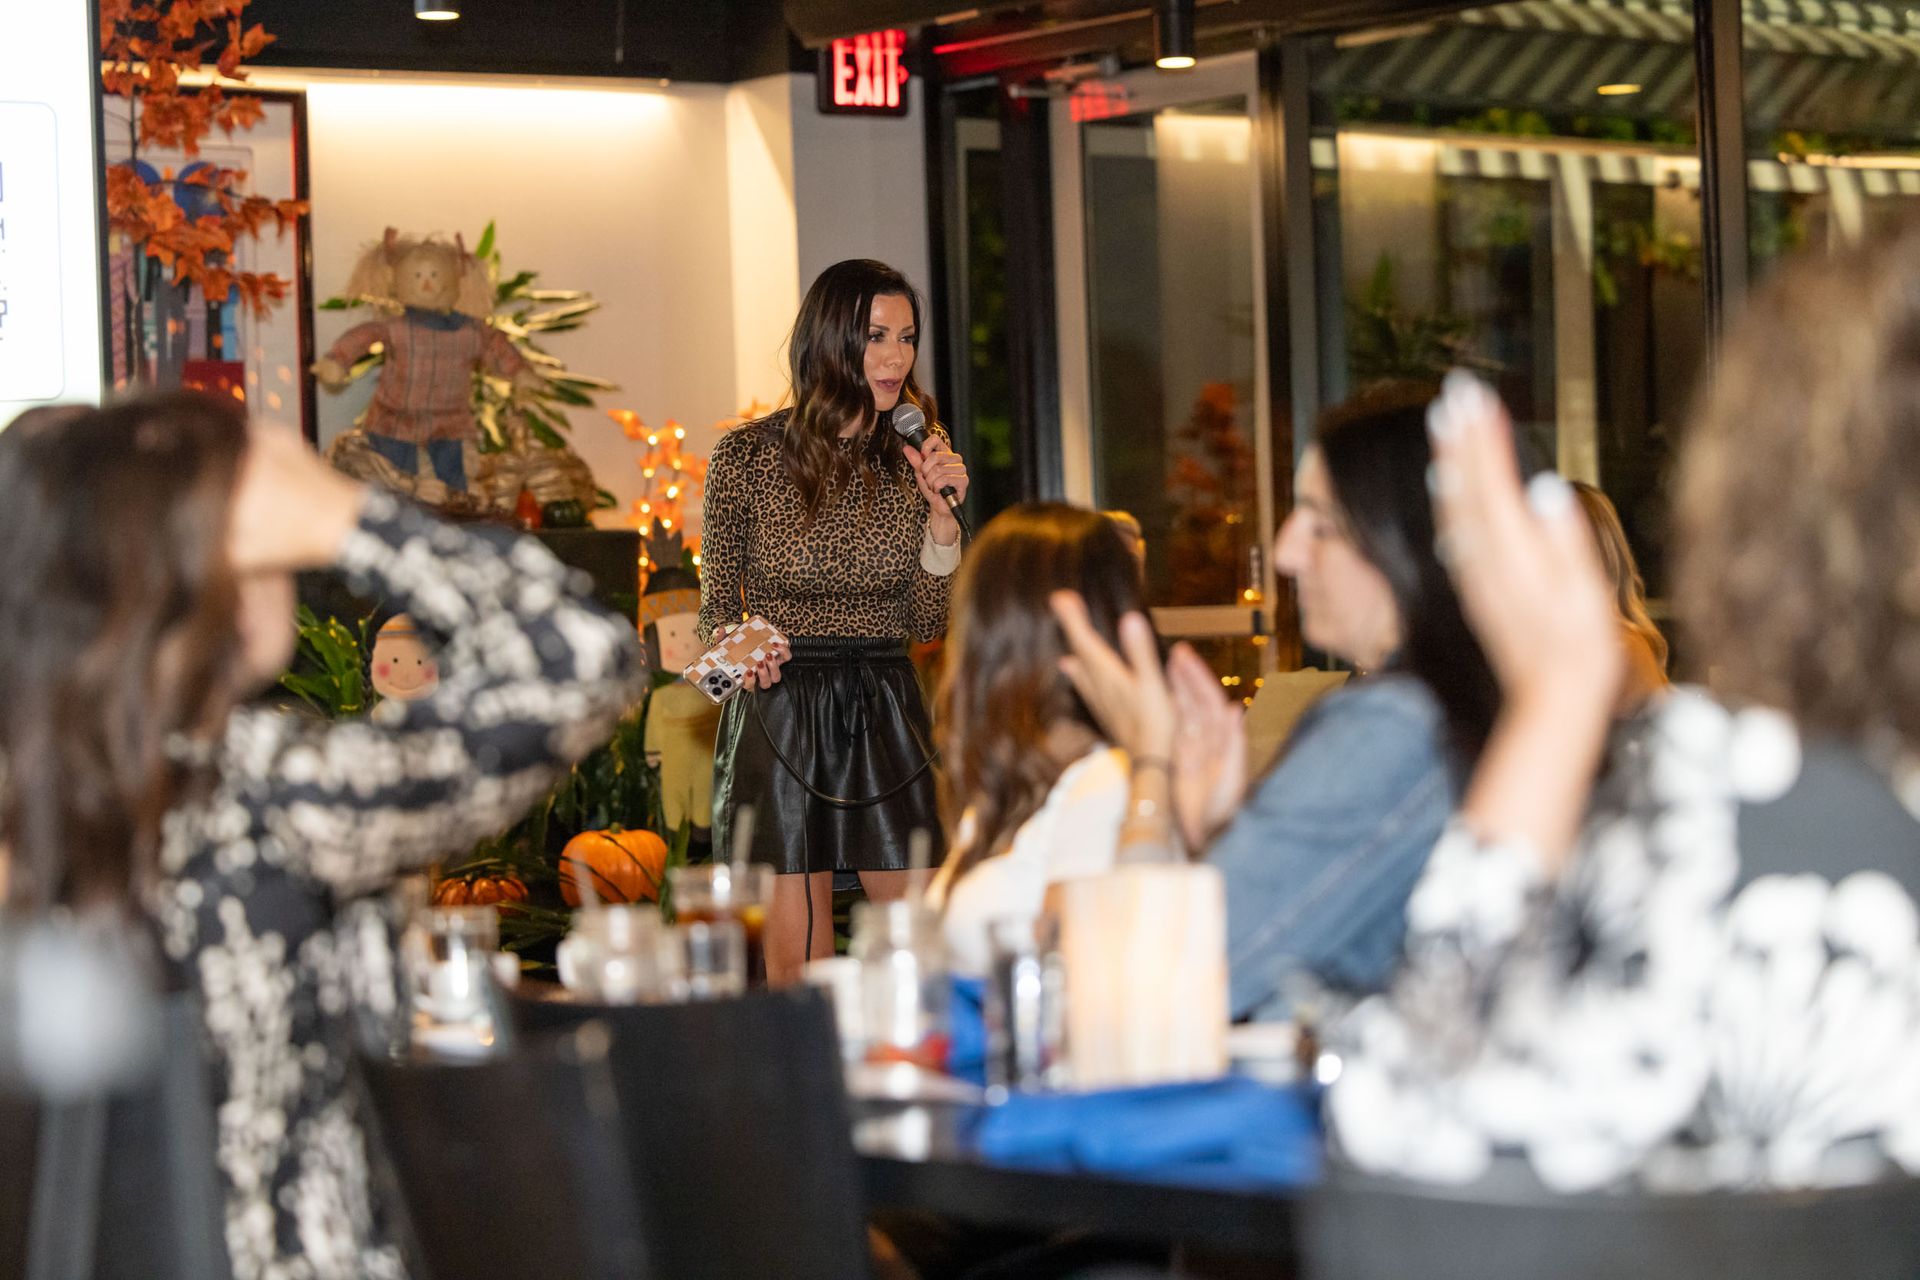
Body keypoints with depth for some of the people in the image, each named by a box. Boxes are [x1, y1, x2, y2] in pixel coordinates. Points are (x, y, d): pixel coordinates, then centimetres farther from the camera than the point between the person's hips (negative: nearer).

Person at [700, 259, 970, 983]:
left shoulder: (917, 456, 5)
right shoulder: (748, 455, -3)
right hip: (778, 712, -2)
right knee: (795, 963, -3)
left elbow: (927, 623, 3)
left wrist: (942, 513, -9)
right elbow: (718, 604, 6)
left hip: (886, 714, 3)